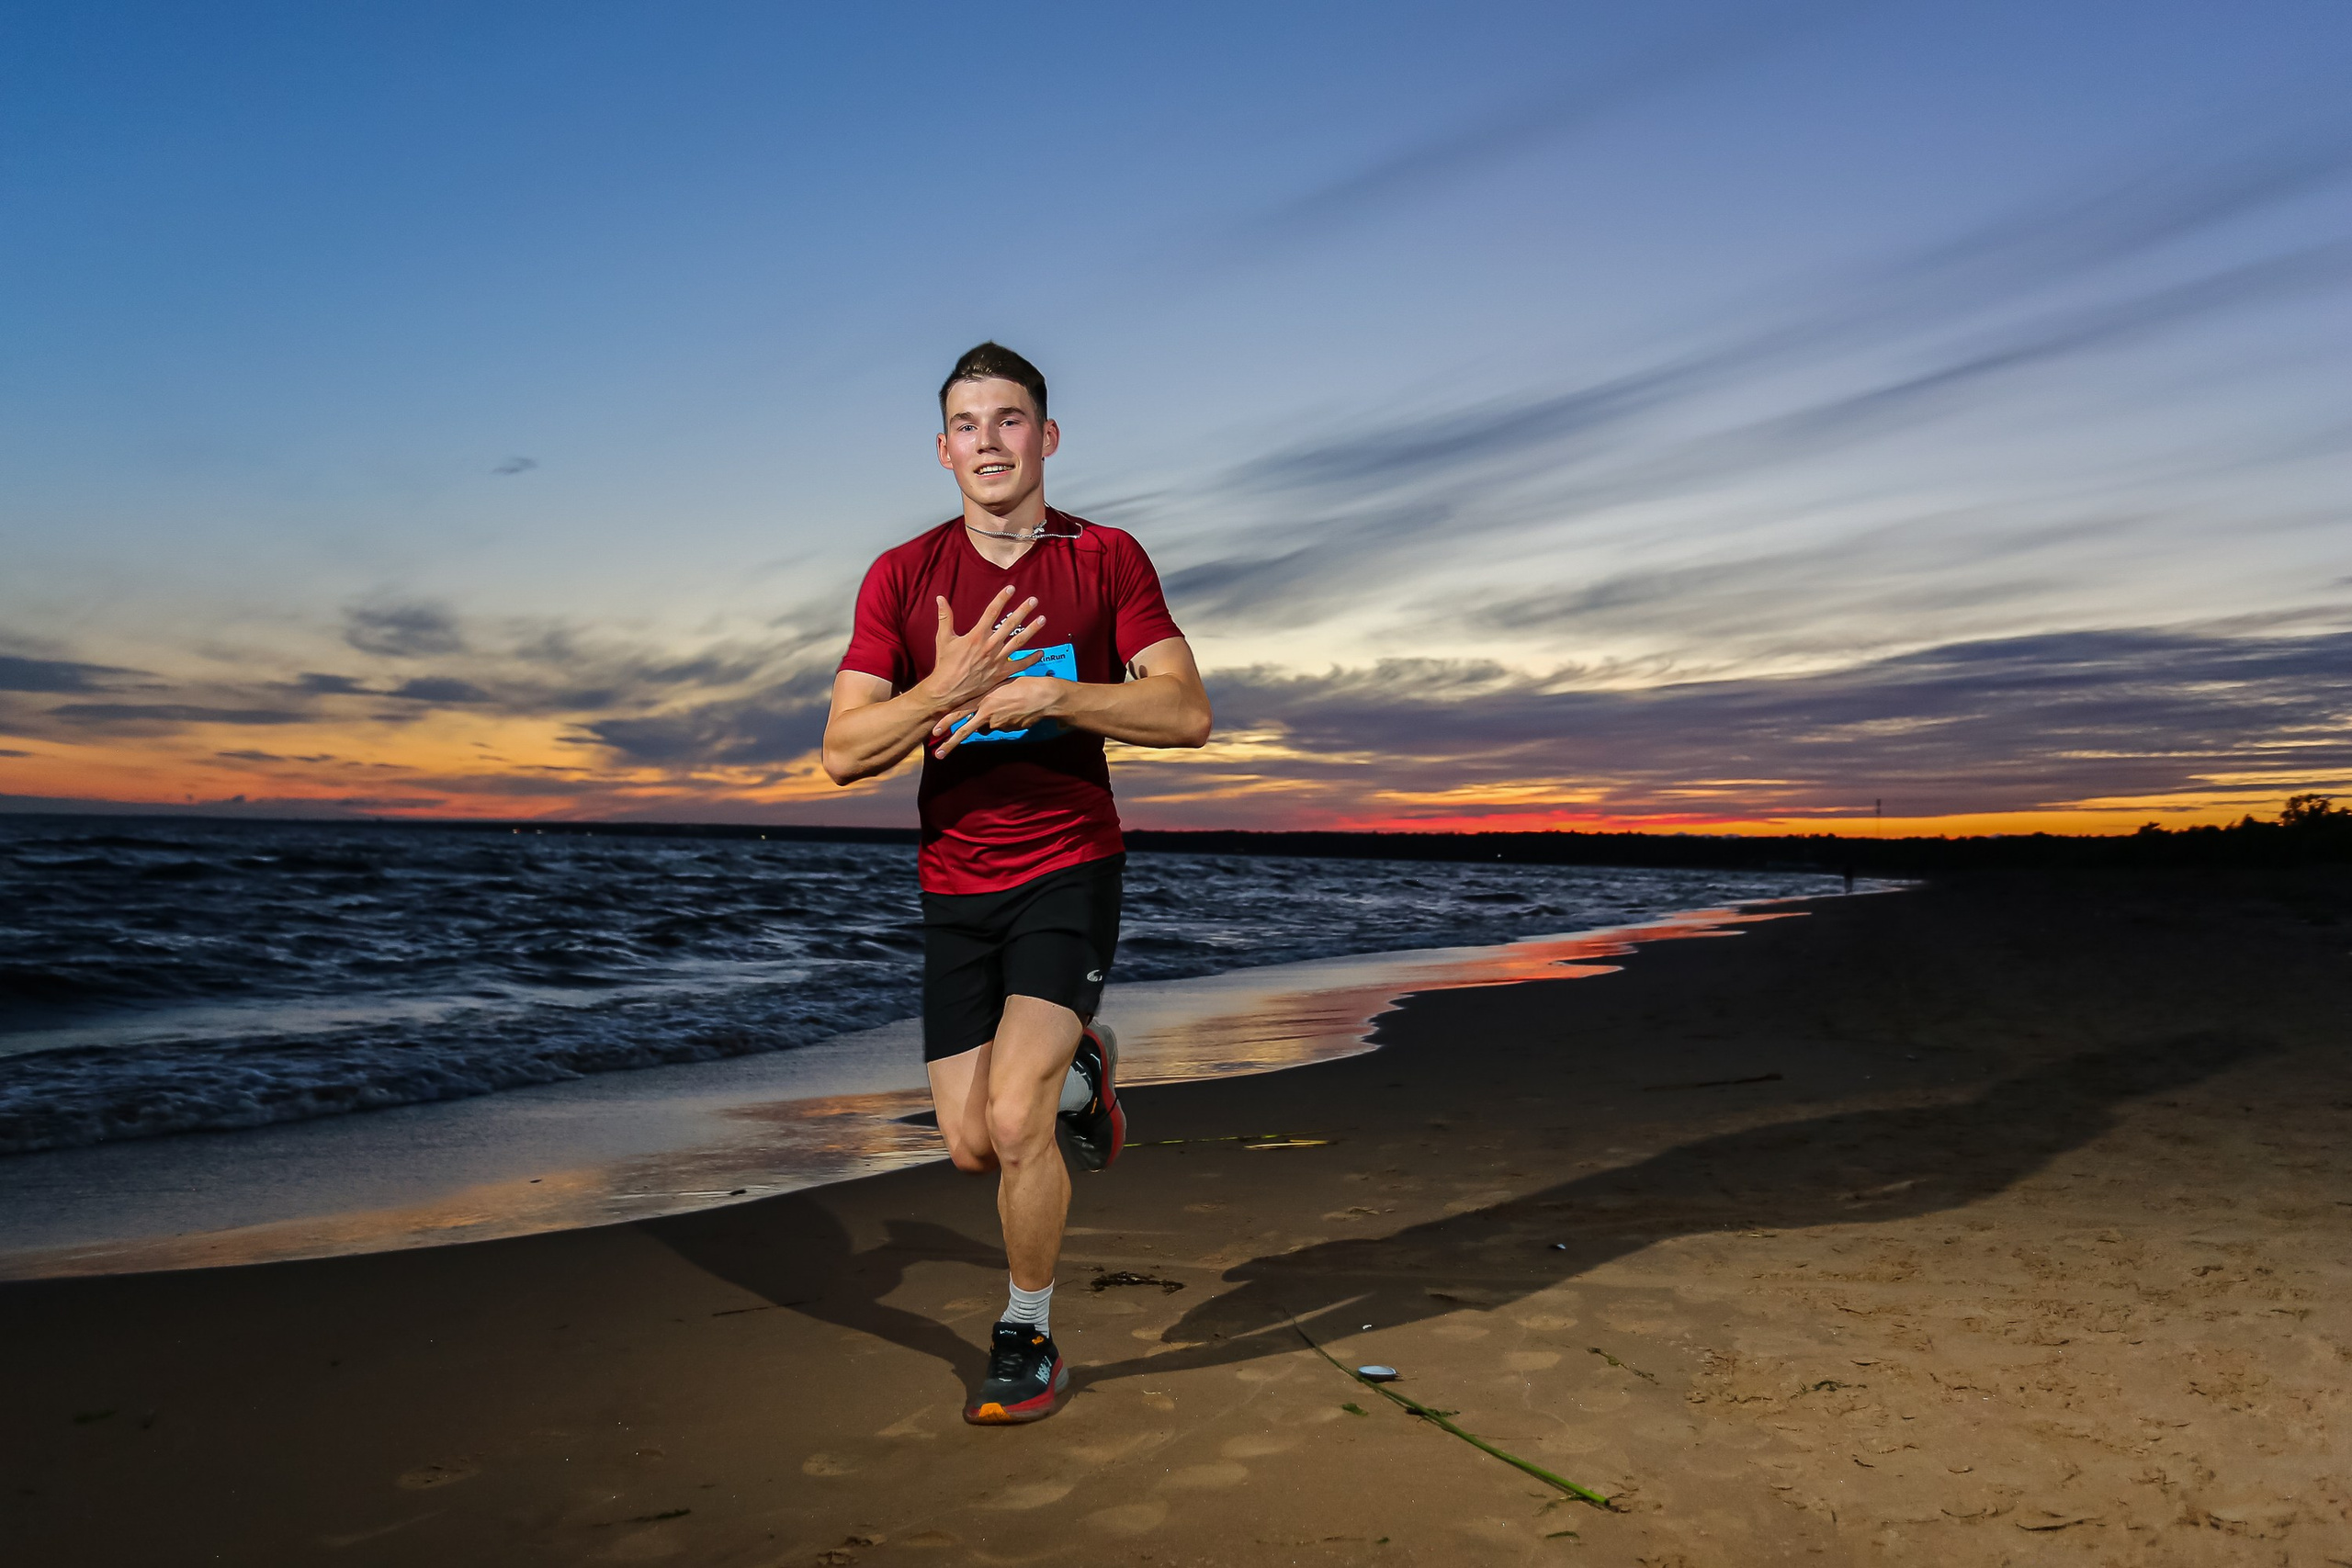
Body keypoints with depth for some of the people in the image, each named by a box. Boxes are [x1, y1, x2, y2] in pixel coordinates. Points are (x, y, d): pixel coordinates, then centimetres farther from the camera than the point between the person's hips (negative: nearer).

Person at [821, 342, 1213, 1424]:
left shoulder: (1106, 559, -2)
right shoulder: (902, 577, 0)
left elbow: (1187, 712, -10)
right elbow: (843, 753, -6)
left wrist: (1046, 692, -22)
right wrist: (945, 689, -24)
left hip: (1070, 870, -3)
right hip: (955, 888, 3)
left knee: (1014, 1121, -15)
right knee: (970, 1146, 5)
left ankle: (1028, 1343, 10)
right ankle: (1077, 1075, 40)